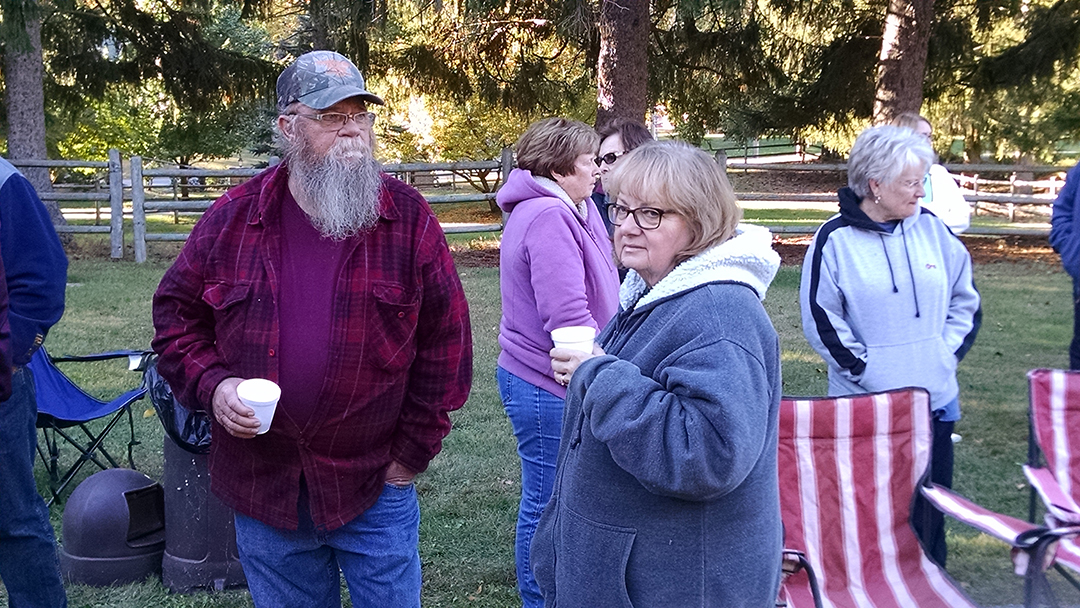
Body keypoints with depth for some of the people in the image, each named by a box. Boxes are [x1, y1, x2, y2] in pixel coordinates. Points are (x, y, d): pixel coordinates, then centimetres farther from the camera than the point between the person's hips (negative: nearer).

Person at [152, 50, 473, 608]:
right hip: (262, 487, 2)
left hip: (375, 486, -1)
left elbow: (445, 341, -3)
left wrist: (414, 451, -3)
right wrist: (211, 385, -9)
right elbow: (175, 314, 9)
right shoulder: (232, 218, -1)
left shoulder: (408, 218, -6)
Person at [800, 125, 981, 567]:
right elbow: (821, 319, -8)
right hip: (866, 403, -4)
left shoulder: (932, 229, 4)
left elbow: (964, 300, 13)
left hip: (936, 398, 4)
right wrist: (865, 368, -11)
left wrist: (948, 352, 3)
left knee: (932, 503, 13)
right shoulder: (835, 241, -8)